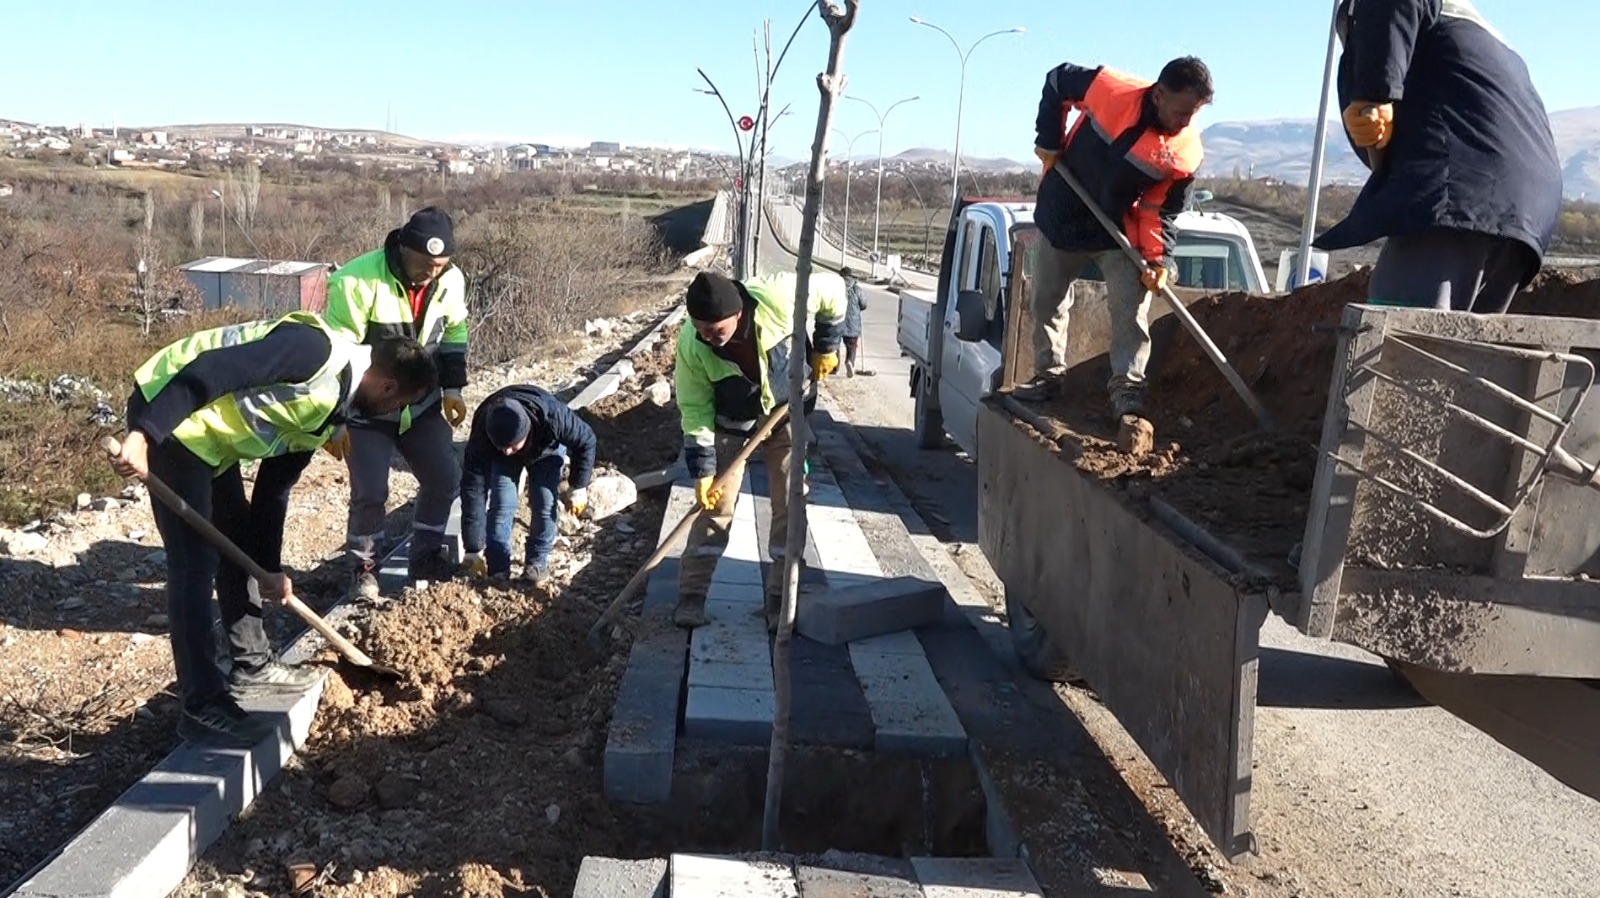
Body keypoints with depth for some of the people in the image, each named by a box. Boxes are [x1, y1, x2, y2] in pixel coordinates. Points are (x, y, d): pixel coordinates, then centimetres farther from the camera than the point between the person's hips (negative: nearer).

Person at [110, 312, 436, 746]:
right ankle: (202, 706, 0)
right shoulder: (317, 351, -21)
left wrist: (272, 568, 18)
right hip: (169, 412, -10)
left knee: (239, 541, 17)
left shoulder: (328, 408, 8)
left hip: (208, 434, 10)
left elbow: (274, 487, 15)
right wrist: (144, 435, -32)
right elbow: (208, 371, -28)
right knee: (196, 562, -8)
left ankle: (252, 664, 33)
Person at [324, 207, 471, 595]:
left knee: (444, 479, 5)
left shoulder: (451, 281, -10)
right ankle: (364, 567, 17)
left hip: (422, 404, 5)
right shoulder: (358, 281, -26)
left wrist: (452, 389, 3)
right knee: (370, 492, -6)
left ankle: (425, 557, 26)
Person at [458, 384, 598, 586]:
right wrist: (473, 549, -33)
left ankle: (537, 562, 6)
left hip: (546, 449, 0)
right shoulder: (481, 436, -41)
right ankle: (497, 569, 0)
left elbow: (586, 440, -25)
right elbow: (472, 489, -35)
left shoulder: (553, 417, -45)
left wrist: (579, 487, -19)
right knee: (501, 504, -14)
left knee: (545, 503, -13)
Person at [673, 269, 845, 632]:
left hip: (787, 411, 0)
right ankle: (691, 596, 7)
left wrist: (826, 346, -9)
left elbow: (833, 289, -17)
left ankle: (780, 599, 9)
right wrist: (702, 470, -20)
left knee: (789, 504, -1)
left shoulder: (777, 297, -35)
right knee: (716, 505, -3)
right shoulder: (691, 346, -29)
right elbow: (695, 410, -17)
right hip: (732, 421, 0)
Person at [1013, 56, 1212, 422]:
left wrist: (1157, 258, -23)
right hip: (1063, 217, 1)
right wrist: (1048, 141, -8)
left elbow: (1161, 210, -10)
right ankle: (1047, 374, 26)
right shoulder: (1110, 89, -23)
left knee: (1131, 310, -12)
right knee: (1047, 302, 11)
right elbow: (1057, 81, -6)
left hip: (1119, 232, -1)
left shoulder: (1185, 153, -19)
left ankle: (1128, 389, -10)